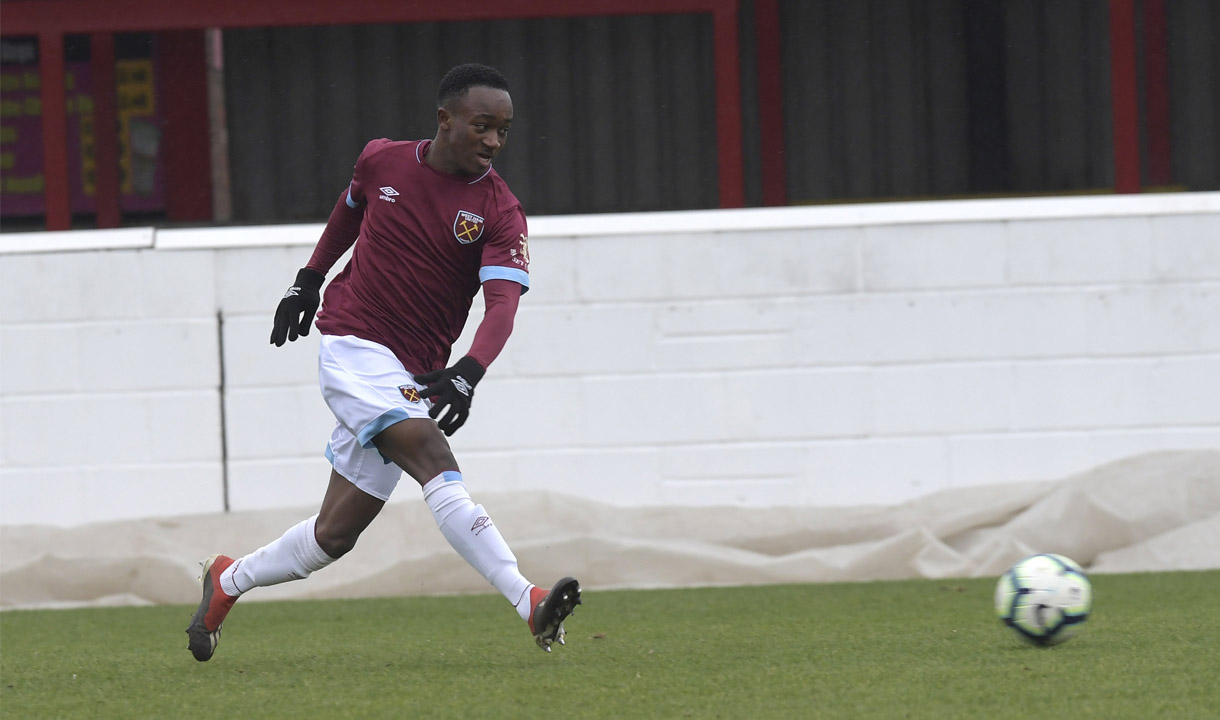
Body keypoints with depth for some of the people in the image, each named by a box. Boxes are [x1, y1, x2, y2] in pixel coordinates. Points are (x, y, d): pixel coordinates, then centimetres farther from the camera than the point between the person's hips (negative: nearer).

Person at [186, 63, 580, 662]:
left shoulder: (499, 212, -5)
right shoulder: (381, 162, 1)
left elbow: (504, 302, -19)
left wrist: (467, 373, -36)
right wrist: (309, 278, 29)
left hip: (413, 376, 3)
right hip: (352, 345, -3)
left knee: (336, 534, 5)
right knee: (433, 458, -26)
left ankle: (228, 580, 33)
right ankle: (529, 603, -38)